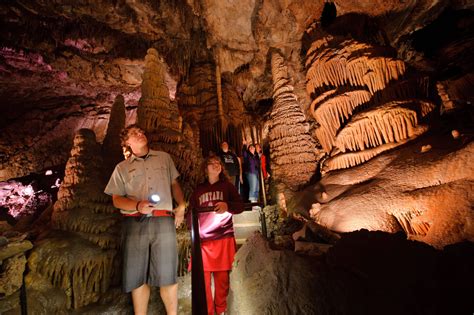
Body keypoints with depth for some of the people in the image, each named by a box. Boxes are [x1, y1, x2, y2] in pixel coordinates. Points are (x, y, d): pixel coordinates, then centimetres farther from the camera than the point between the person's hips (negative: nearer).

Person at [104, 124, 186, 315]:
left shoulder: (164, 158, 14)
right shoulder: (122, 167, 11)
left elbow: (174, 184, 18)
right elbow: (117, 199, 7)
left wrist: (182, 206, 4)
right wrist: (138, 205, -13)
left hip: (163, 221, 0)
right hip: (135, 223, 1)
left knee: (167, 273, 2)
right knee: (137, 275, 8)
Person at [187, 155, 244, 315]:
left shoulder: (227, 186, 6)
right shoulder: (198, 190, 12)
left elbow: (240, 206, -3)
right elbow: (191, 212, 12)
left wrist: (227, 206, -21)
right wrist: (191, 220, -7)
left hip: (223, 238, -1)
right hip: (203, 239, 2)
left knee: (222, 277, 8)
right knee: (203, 277, 3)